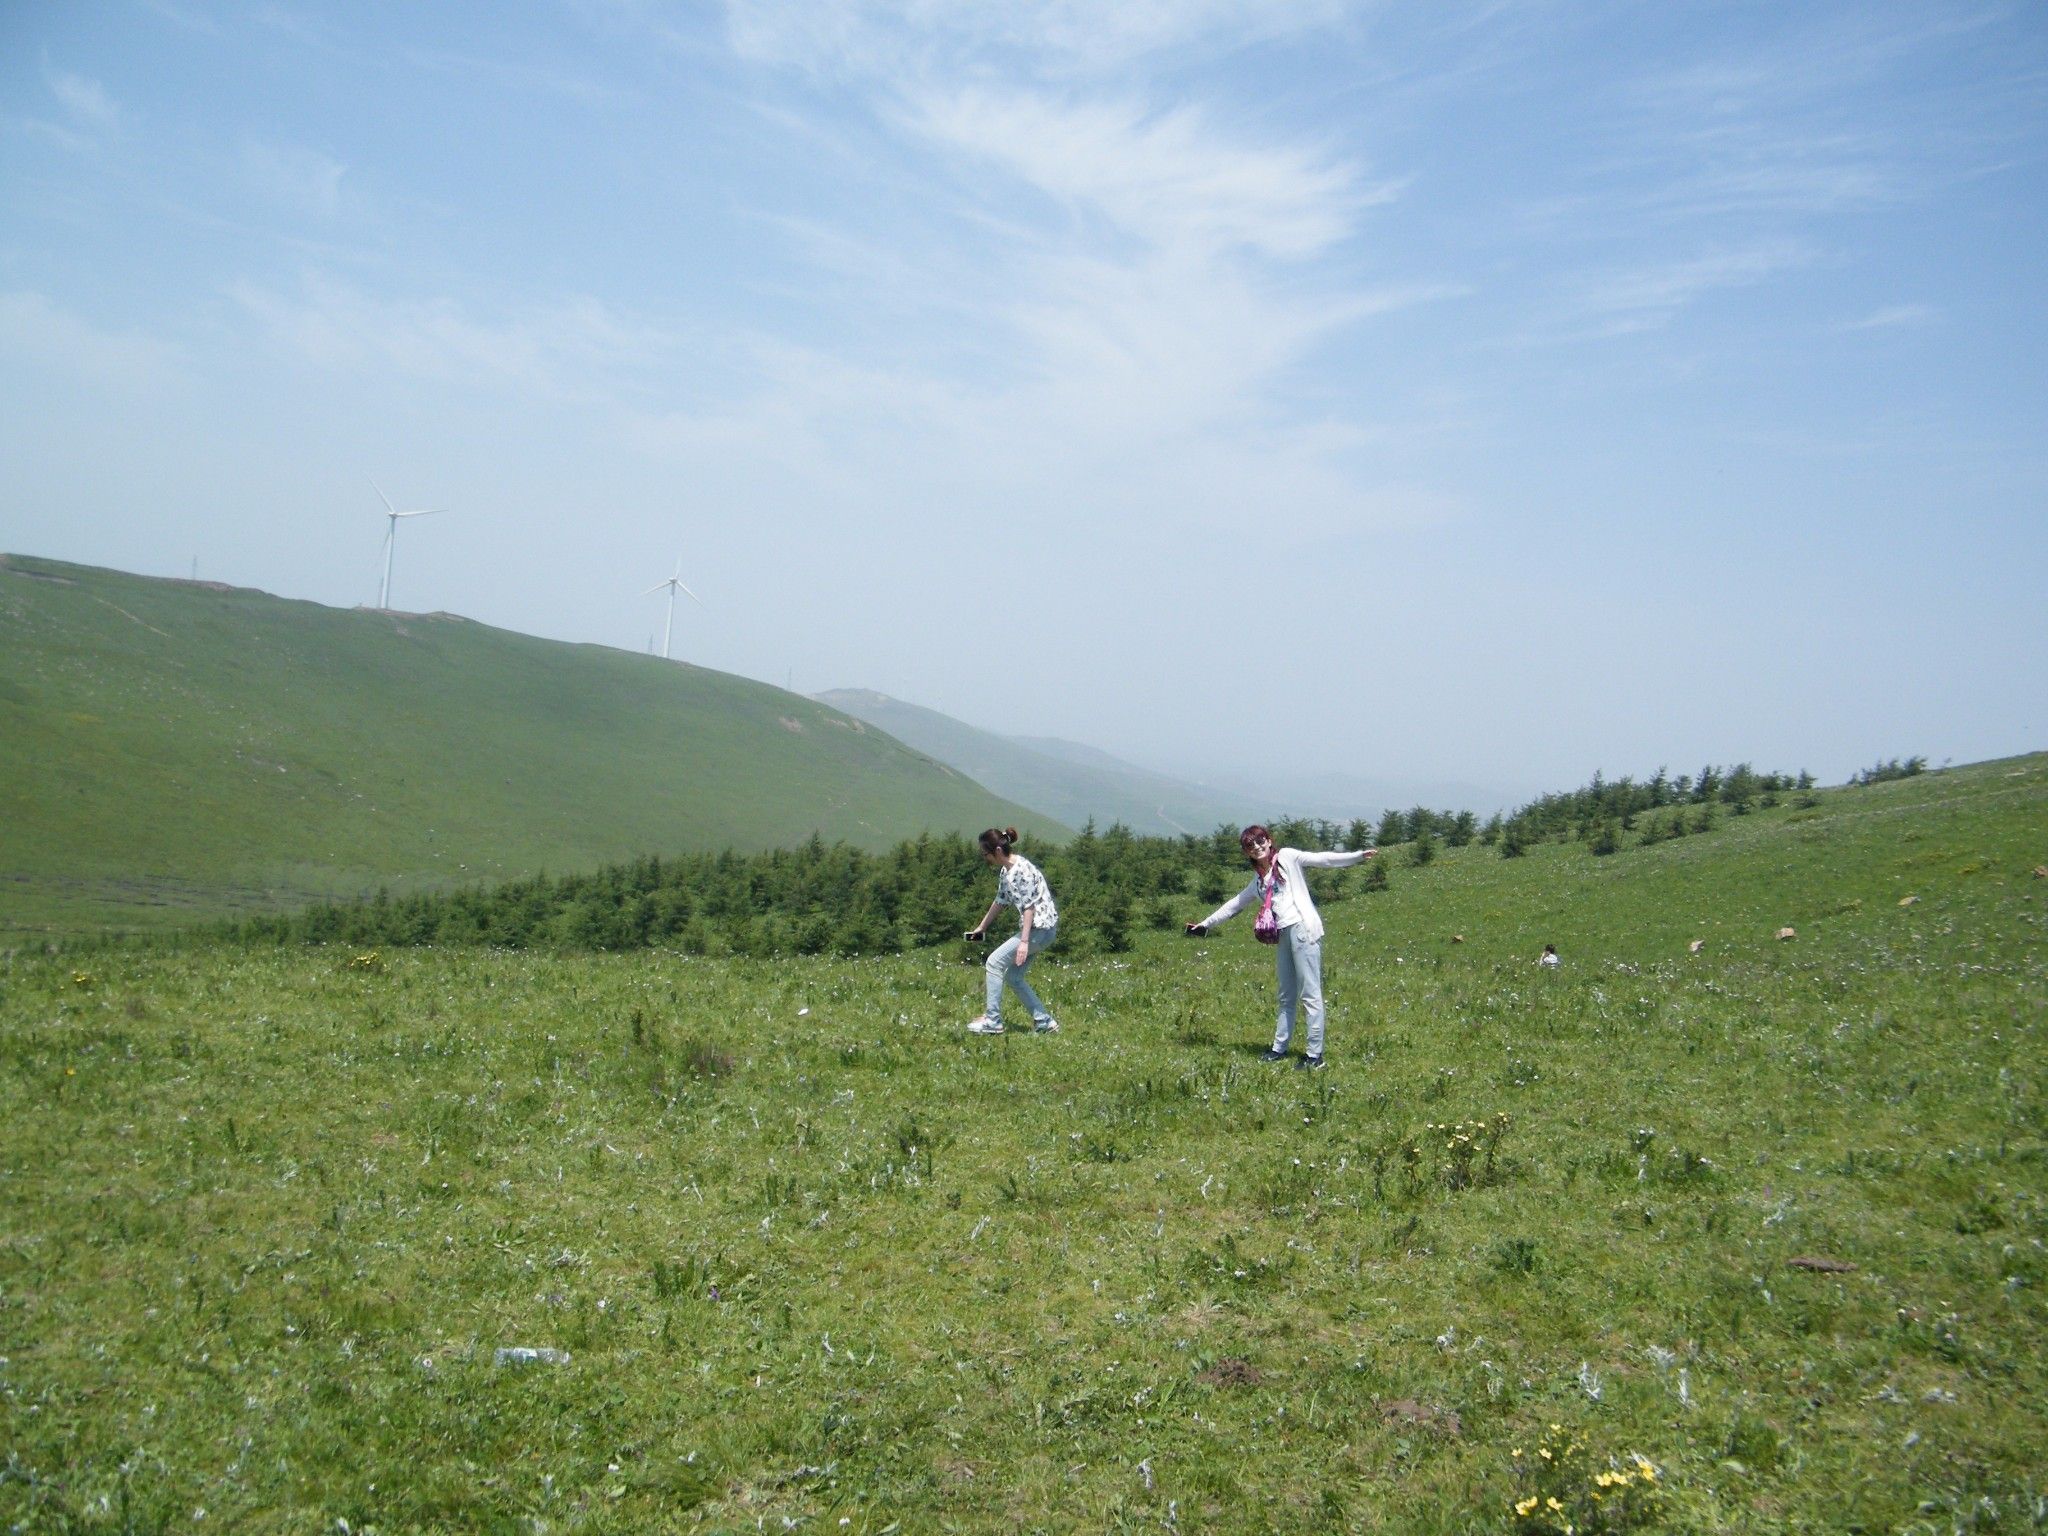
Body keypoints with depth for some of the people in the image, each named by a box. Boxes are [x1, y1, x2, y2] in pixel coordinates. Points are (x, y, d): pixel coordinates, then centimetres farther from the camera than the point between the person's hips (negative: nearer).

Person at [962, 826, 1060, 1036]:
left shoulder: (1022, 870, -20)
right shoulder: (1005, 871, 11)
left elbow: (1029, 907, -23)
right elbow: (1000, 901, 23)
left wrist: (1024, 941, -25)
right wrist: (981, 928, 30)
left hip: (1041, 928, -10)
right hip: (1035, 928, 10)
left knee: (994, 963, -8)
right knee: (1013, 976, 11)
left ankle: (993, 1021, -3)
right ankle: (1044, 1021, 16)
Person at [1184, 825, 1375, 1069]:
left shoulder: (1288, 857, 5)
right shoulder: (1259, 880, 23)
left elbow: (1321, 859, -4)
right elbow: (1234, 905, 33)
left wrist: (1358, 856, -16)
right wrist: (1205, 924, 37)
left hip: (1302, 928, -7)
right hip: (1282, 935, 8)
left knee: (1310, 993, -8)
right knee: (1287, 997, 14)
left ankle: (1315, 1055, -9)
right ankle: (1279, 1049, 22)